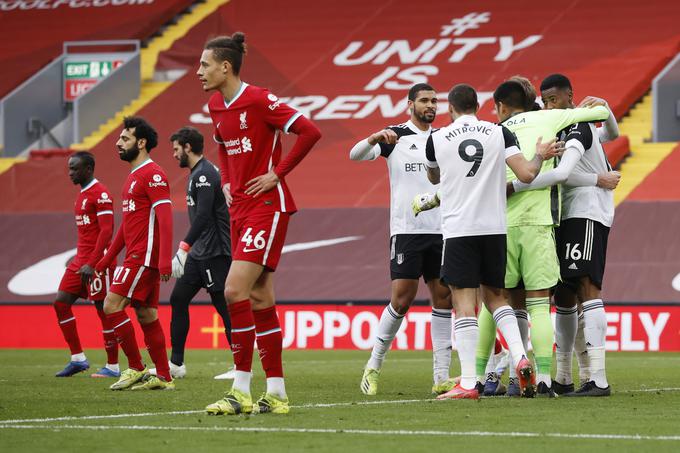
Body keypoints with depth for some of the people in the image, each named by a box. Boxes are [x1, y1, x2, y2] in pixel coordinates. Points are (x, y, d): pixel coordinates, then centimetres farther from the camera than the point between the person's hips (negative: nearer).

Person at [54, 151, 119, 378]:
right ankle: (78, 358, 8)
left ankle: (113, 366, 3)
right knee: (61, 303, 4)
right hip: (81, 261, 10)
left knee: (104, 310, -4)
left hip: (98, 261, -10)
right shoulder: (82, 194, 17)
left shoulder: (100, 194, -13)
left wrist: (91, 264, -24)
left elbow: (106, 231, -19)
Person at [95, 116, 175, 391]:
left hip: (144, 256, -10)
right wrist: (107, 258, 27)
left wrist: (165, 260, -27)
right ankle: (163, 377, 10)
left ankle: (136, 369, -7)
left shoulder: (152, 174, -11)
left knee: (112, 305, -12)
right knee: (146, 315, 8)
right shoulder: (134, 176, 20)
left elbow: (165, 217, -19)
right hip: (136, 256, 10)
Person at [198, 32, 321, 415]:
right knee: (260, 300, 7)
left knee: (235, 291, -16)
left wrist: (277, 173, -14)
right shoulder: (216, 106, 11)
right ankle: (277, 393, 10)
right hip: (240, 208, 9)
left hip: (267, 207, -9)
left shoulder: (258, 100, -14)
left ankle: (242, 391, -12)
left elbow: (310, 132, -17)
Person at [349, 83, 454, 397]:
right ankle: (374, 366, 7)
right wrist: (374, 139, -28)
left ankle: (442, 377, 2)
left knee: (443, 298, 0)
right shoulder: (396, 136, 1)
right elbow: (355, 155, -9)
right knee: (402, 300, -9)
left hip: (441, 230, 4)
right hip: (406, 229, -4)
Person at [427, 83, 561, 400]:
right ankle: (520, 357, -3)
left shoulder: (437, 139, 2)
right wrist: (540, 155, 16)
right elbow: (526, 174, -5)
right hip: (495, 228, 3)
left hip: (458, 229, -2)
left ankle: (468, 383, -9)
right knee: (495, 296, 18)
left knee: (464, 304, -3)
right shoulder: (499, 133, 3)